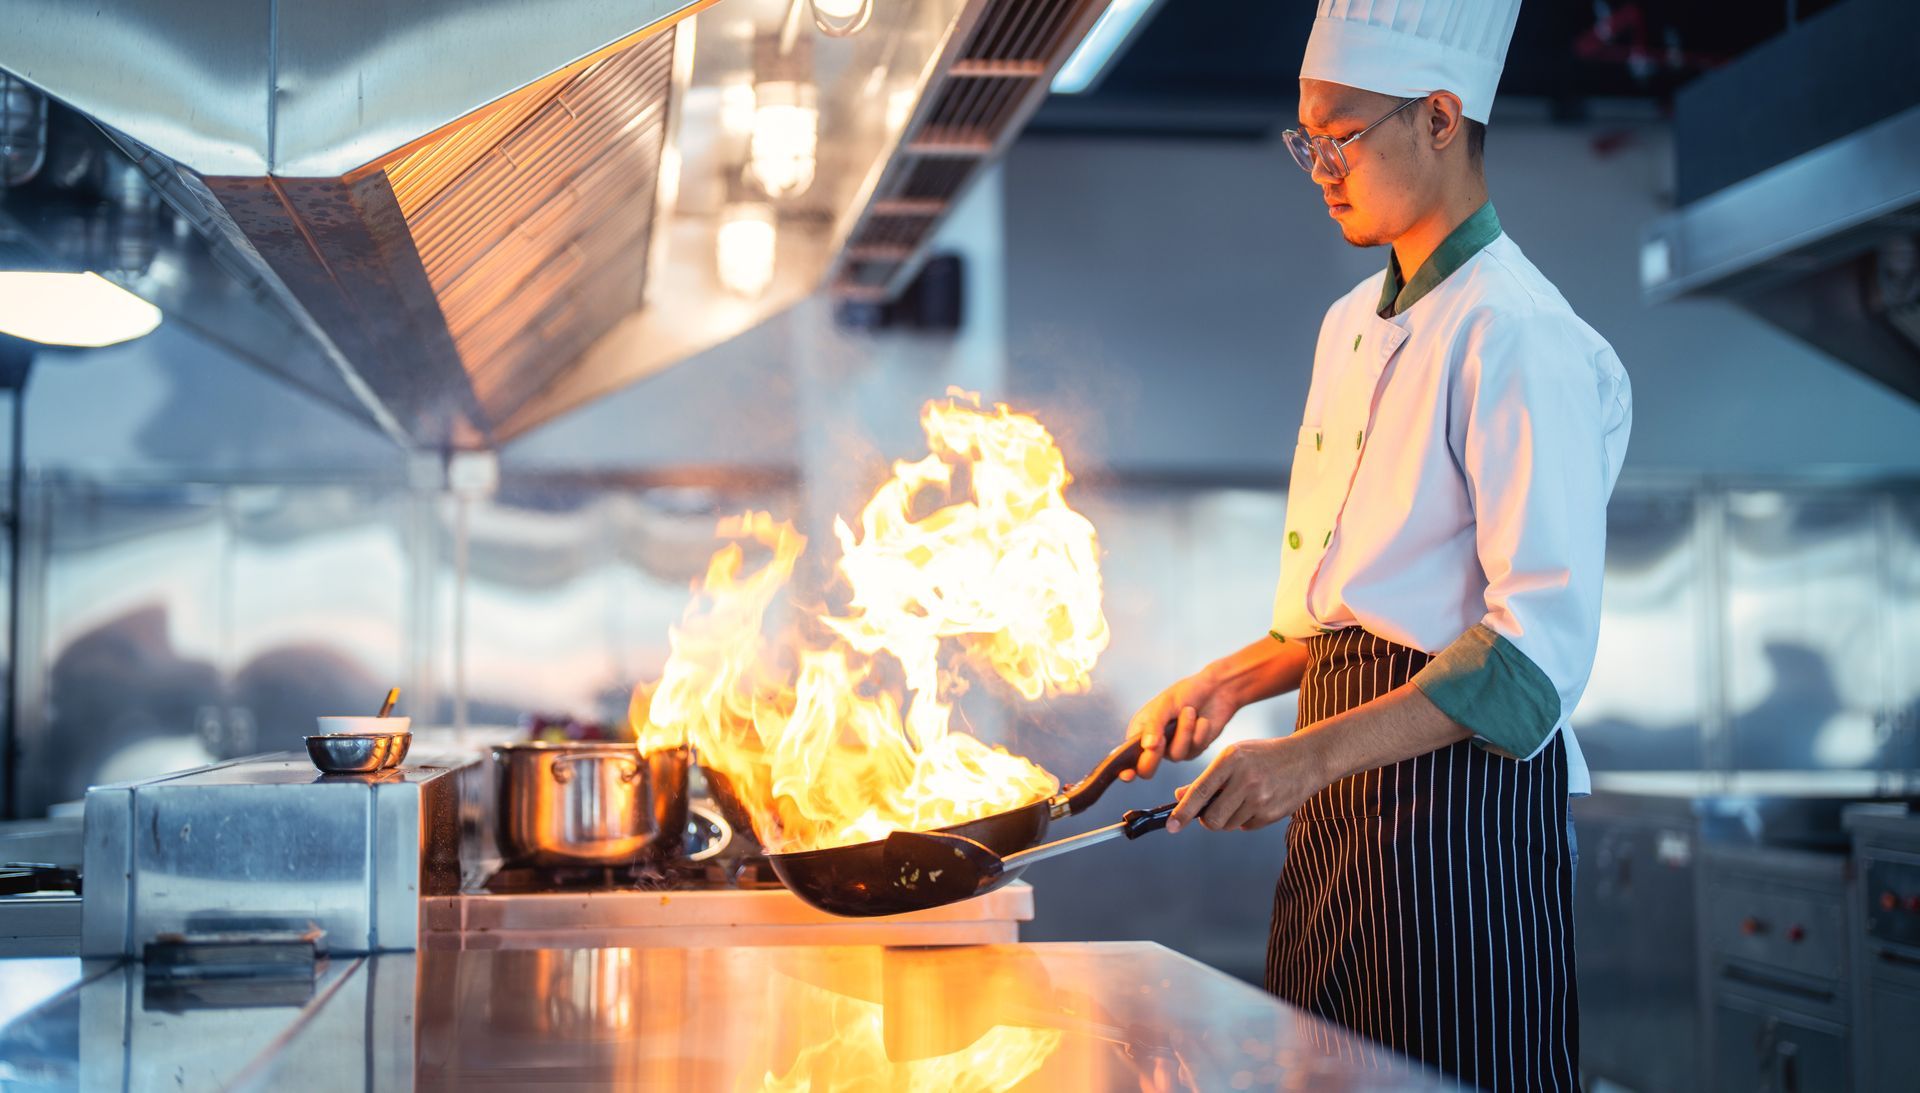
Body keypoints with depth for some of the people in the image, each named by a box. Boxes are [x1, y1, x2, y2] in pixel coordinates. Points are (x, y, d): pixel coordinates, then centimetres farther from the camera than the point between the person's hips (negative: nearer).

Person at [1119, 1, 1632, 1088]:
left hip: (1459, 788, -8)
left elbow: (1541, 640, -22)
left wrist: (1313, 754, -29)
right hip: (1343, 792, 9)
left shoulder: (1520, 335, -15)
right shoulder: (1355, 324, 14)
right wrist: (1229, 683, 10)